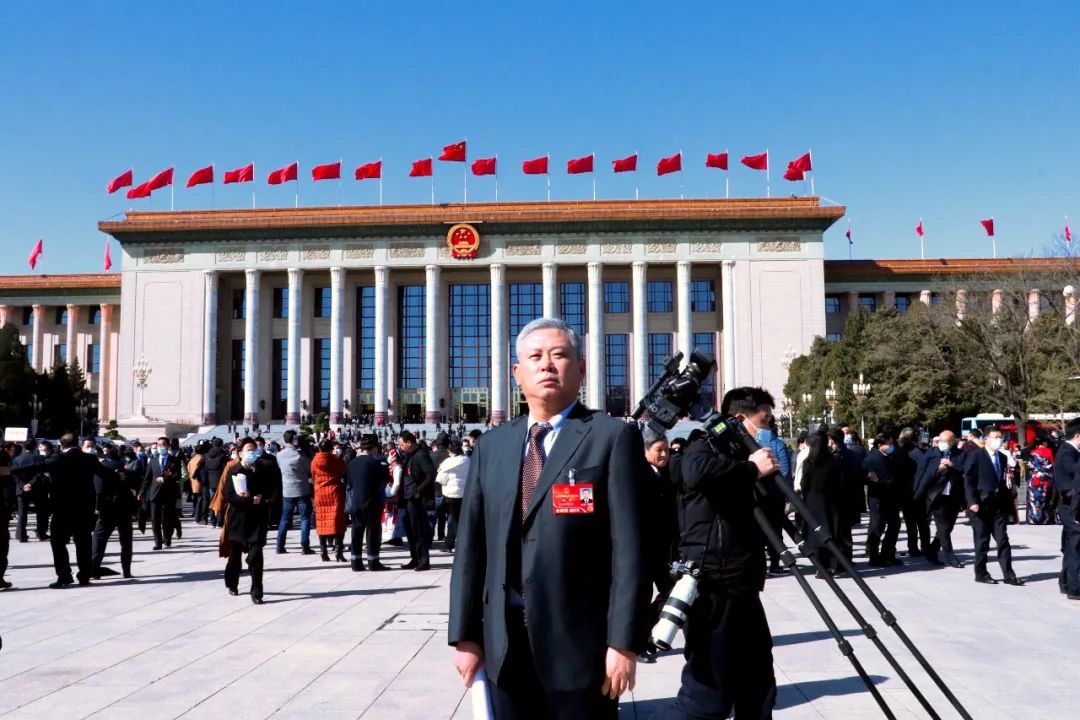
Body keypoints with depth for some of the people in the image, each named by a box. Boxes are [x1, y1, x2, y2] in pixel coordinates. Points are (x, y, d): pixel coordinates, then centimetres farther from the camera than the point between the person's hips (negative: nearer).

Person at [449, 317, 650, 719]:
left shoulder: (613, 438, -3)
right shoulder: (491, 446, 10)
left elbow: (629, 546, -9)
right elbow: (471, 543, 8)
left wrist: (624, 640, -13)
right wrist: (465, 634, 5)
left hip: (580, 638, -4)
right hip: (504, 641, 4)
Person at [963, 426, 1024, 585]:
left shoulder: (1003, 457, 13)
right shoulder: (975, 457, -6)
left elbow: (1003, 481, 15)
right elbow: (968, 481, -10)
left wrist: (1008, 501, 9)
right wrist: (972, 502, -17)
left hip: (1000, 505, 5)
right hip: (981, 505, -5)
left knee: (1003, 540, 3)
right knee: (982, 541, 3)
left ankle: (1008, 574, 6)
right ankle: (980, 573, 12)